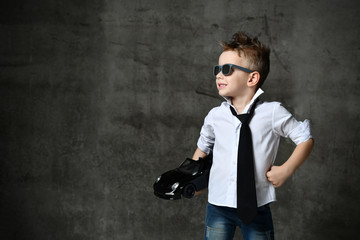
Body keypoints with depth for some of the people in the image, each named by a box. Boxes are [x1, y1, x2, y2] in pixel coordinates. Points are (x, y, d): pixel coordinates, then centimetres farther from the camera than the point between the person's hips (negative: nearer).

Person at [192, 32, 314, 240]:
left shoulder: (272, 112, -9)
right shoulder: (215, 116, 0)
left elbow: (306, 139, 0)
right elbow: (203, 147, 18)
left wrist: (286, 170, -9)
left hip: (257, 207, -2)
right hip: (218, 205, 2)